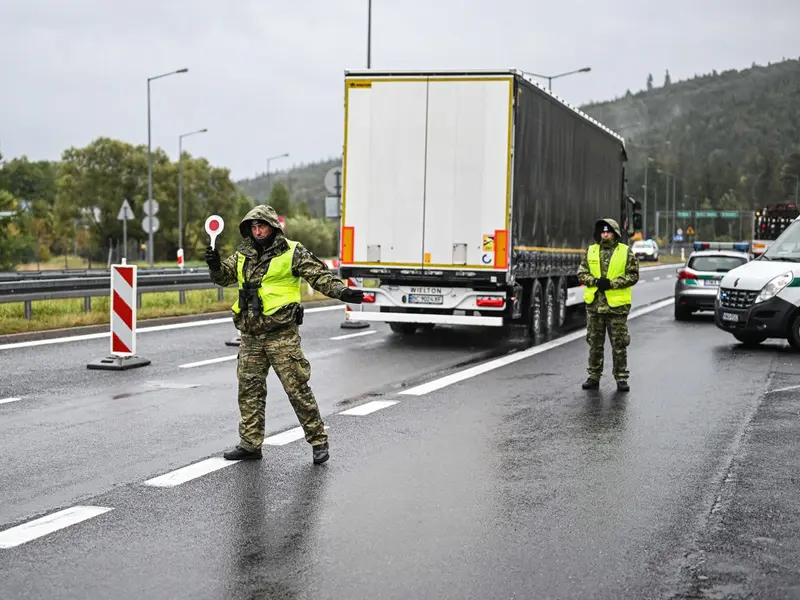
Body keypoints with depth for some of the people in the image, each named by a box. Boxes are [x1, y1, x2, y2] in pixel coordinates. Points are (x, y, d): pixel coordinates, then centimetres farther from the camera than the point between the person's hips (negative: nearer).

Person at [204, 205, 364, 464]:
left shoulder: (292, 252, -3)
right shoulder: (244, 255, 13)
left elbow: (319, 275, -7)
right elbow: (223, 276, 19)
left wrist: (341, 291, -22)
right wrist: (215, 264, -4)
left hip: (282, 334, -6)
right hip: (251, 336, 6)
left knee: (297, 388, -5)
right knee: (249, 389, 10)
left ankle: (318, 441, 6)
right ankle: (250, 444, 20)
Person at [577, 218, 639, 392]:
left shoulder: (626, 252, 0)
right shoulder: (590, 252, 8)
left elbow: (633, 275, -6)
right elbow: (581, 274, 6)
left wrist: (612, 283, -16)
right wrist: (595, 281, -13)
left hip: (617, 305, -3)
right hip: (594, 304, 3)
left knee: (619, 344, 2)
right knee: (595, 343, 9)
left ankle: (621, 378, 10)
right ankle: (594, 377, 17)